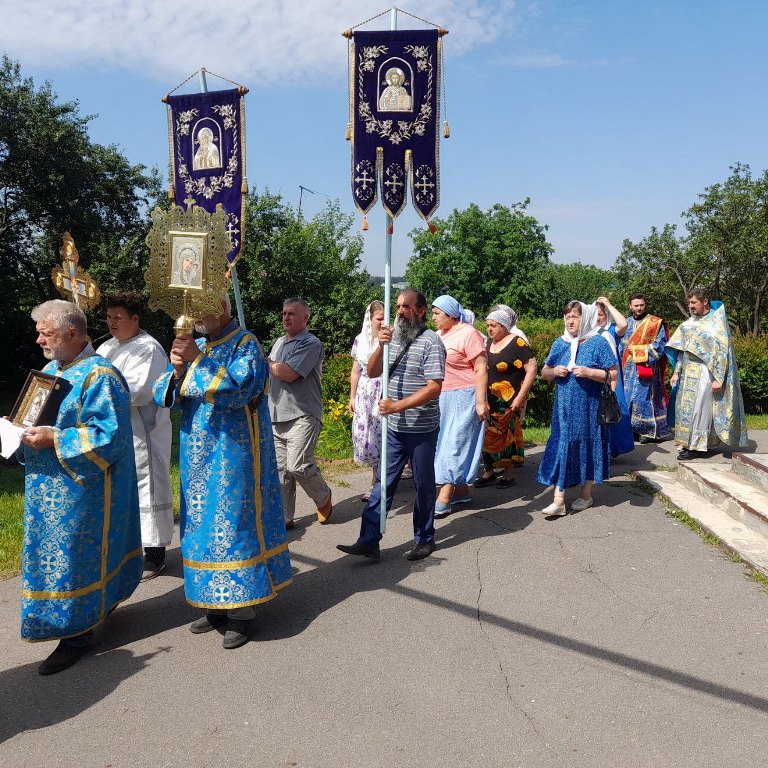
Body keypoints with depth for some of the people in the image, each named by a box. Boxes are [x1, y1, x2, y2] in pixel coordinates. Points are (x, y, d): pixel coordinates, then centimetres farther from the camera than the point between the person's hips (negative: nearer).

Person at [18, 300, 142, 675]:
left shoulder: (99, 376, -18)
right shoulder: (52, 369, 11)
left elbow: (108, 435, -22)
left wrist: (54, 440, -24)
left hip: (81, 489, -9)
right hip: (51, 488, 9)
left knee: (73, 556, -1)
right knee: (56, 553, 17)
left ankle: (77, 633, 12)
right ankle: (95, 608, 33)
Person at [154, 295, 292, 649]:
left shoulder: (245, 344, -7)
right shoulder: (198, 347, 12)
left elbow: (238, 389, -23)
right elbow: (164, 396, 6)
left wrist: (199, 361, -23)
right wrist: (177, 370, -13)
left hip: (233, 457, -7)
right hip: (199, 458, 7)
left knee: (233, 524, -3)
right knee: (204, 525, 11)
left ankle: (240, 610, 9)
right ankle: (216, 603, 24)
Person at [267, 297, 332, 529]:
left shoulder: (311, 343, -8)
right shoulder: (279, 342, 19)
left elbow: (288, 373, -18)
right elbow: (271, 373, 25)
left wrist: (267, 363, -3)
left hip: (302, 417, -7)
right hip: (277, 417, 7)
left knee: (298, 465, -13)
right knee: (281, 470, 7)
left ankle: (323, 497, 15)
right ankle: (284, 518, 15)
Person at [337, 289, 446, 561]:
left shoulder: (430, 342, -12)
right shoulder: (394, 337, 8)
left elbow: (434, 387, -19)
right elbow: (372, 372, 6)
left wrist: (398, 406, -23)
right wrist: (380, 346, -12)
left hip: (422, 429, -6)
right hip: (394, 427, 6)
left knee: (423, 485, 9)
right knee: (384, 483, 6)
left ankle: (425, 539, 24)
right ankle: (369, 540, 9)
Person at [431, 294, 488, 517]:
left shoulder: (468, 334, -11)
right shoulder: (438, 335, 12)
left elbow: (481, 370, -14)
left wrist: (481, 401, -19)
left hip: (463, 398, -8)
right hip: (442, 398, 8)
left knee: (456, 445, -6)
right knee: (445, 443, 10)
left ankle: (443, 500, -7)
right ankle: (461, 490, 21)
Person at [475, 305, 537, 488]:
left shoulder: (517, 343, -12)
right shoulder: (488, 342, 8)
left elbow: (531, 369, -15)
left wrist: (520, 397, -17)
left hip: (509, 401, -5)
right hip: (489, 399, 5)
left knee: (507, 436, 5)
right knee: (488, 435, 5)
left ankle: (508, 475, 18)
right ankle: (488, 472, 17)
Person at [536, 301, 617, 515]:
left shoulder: (598, 342, -3)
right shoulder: (559, 343, 9)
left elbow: (613, 374, -6)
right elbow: (544, 373, 15)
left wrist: (588, 372, -20)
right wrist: (554, 371, -7)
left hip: (589, 407, -3)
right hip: (564, 407, 3)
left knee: (587, 446, 6)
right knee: (561, 447, -2)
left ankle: (586, 494, 24)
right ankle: (558, 500, -1)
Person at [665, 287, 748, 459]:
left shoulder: (717, 321, -7)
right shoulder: (690, 322, 12)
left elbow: (722, 350, -11)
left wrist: (718, 378, -16)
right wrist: (677, 372, 10)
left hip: (704, 372, -7)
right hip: (688, 372, 7)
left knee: (699, 408, -6)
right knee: (686, 407, 7)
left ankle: (697, 446, 1)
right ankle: (689, 443, 15)